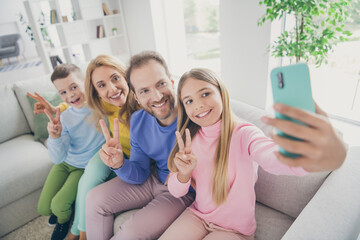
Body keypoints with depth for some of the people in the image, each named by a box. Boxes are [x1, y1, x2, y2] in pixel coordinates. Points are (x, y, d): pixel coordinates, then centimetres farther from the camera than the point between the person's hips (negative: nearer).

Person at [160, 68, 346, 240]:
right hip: (197, 215, 4)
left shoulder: (244, 135, -21)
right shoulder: (190, 137, -5)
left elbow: (273, 158, -45)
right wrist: (184, 173, -26)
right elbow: (175, 192, -3)